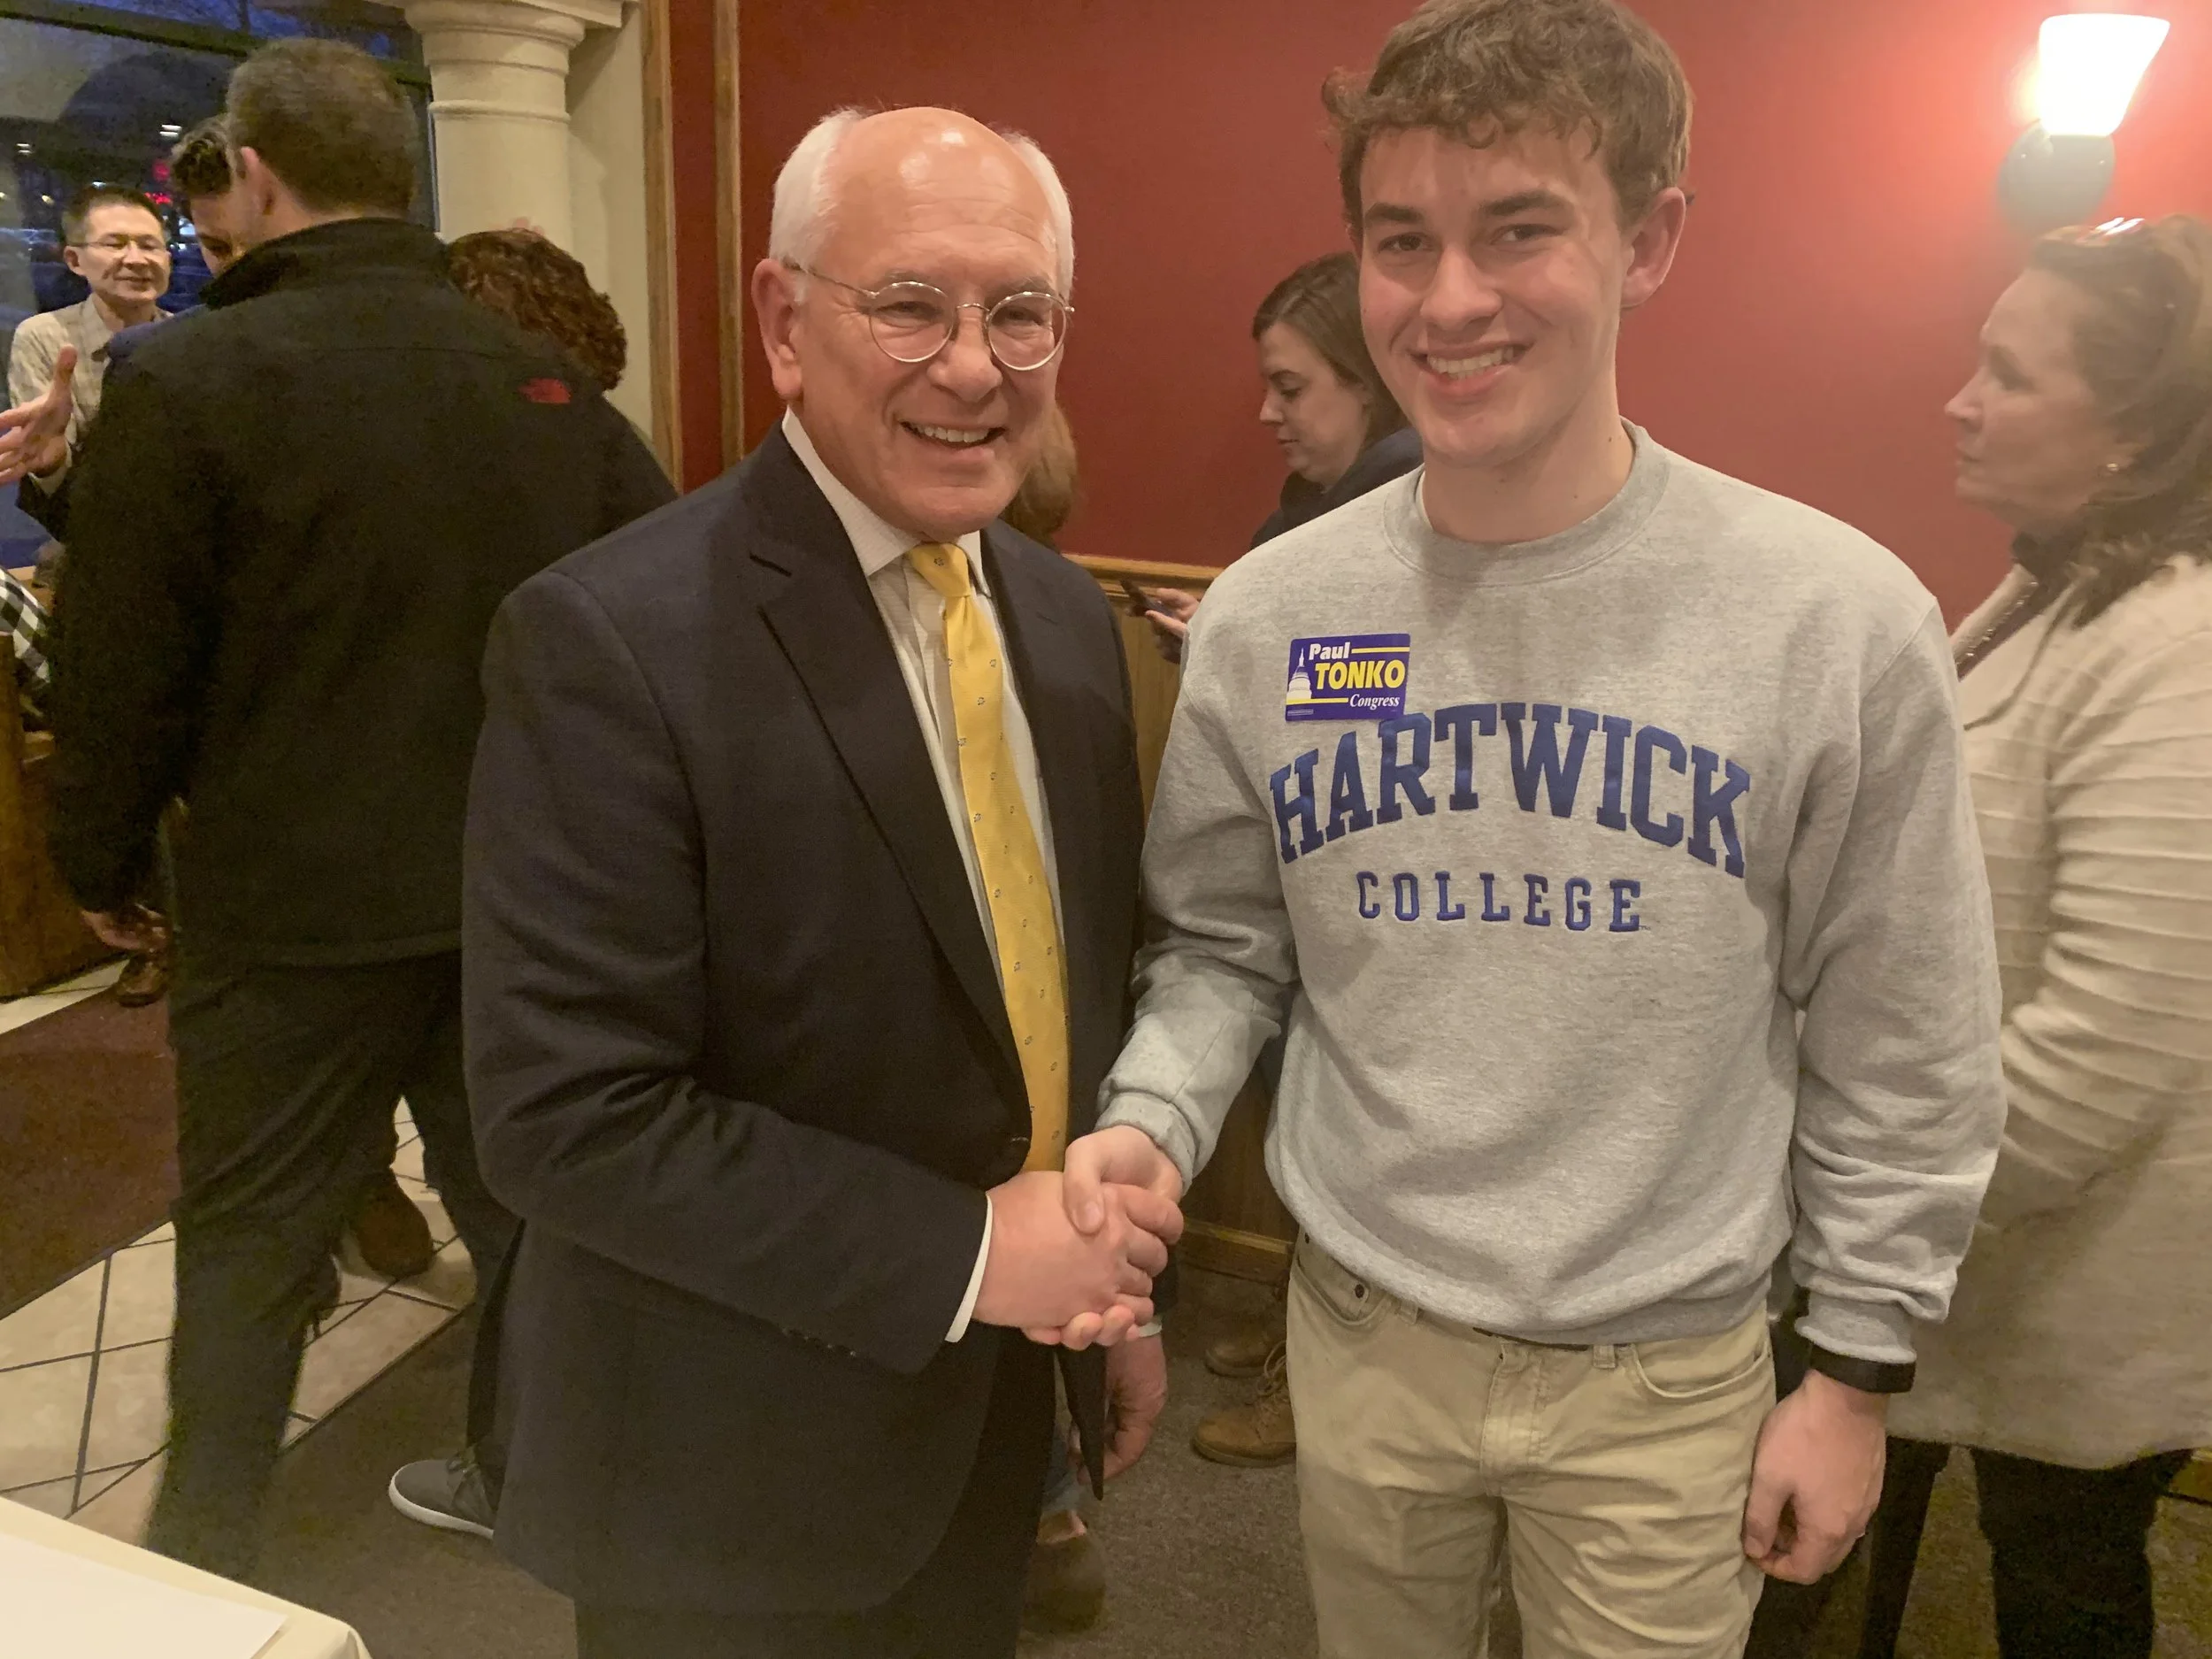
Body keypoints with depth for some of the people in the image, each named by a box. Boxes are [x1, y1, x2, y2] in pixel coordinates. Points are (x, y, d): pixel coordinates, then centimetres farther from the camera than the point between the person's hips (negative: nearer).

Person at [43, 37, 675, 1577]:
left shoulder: (187, 382, -12)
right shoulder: (544, 378, -1)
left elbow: (122, 674, -9)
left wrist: (102, 864, 7)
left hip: (298, 905, -3)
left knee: (250, 1236, 14)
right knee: (527, 1204, 18)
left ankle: (204, 1546, 30)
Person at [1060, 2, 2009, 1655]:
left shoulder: (1838, 619, -15)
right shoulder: (1266, 617, -9)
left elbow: (1903, 1050, -6)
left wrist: (1859, 1369, 0)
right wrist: (1153, 1118, -15)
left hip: (1670, 1376, -1)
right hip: (1363, 1333, 2)